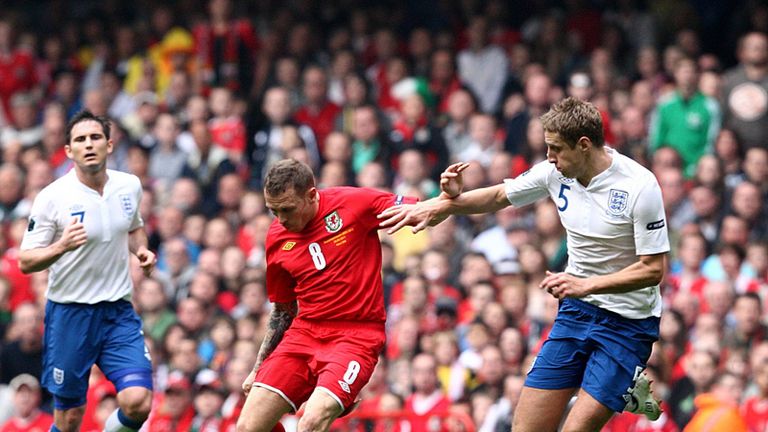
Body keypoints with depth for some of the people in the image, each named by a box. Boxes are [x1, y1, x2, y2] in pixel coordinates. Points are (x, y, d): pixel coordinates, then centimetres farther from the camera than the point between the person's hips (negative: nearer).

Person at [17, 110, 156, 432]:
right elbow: (25, 262, -9)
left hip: (119, 312, 3)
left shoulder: (130, 186, 2)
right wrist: (61, 246, -28)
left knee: (137, 404, -15)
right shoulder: (52, 198, -11)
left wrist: (141, 250, 2)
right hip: (69, 312, -3)